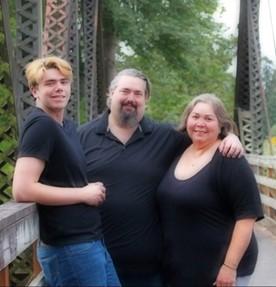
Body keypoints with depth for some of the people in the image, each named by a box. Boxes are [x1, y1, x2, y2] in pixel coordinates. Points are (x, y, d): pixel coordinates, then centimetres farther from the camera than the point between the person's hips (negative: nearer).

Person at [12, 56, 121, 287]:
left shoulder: (68, 126, 13)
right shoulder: (41, 125, -14)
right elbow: (22, 190, -23)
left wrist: (93, 189, 6)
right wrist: (84, 194, -14)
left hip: (92, 242, 9)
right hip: (69, 248, -9)